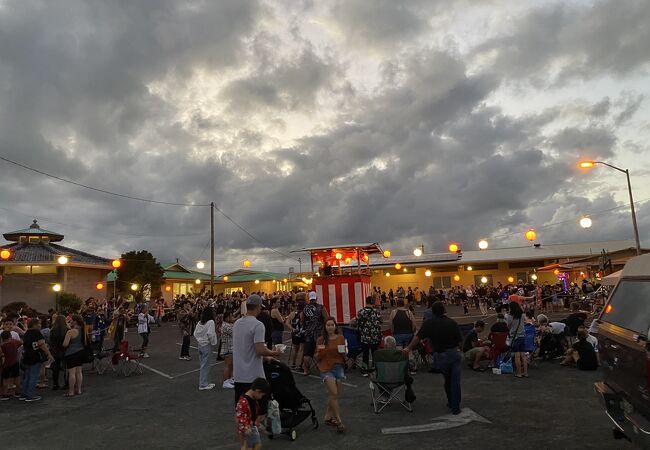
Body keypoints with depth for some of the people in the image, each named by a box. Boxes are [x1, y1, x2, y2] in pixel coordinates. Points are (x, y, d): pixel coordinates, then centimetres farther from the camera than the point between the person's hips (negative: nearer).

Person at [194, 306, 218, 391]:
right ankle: (203, 385, 7)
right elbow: (210, 334, -22)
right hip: (207, 345, -8)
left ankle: (204, 382, 25)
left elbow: (195, 333, 8)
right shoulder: (210, 322, -15)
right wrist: (213, 343, -9)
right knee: (205, 365, 0)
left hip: (200, 345, 8)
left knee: (202, 364, 15)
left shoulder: (200, 322, 7)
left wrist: (199, 341, 14)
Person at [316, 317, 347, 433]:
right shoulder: (321, 340, -1)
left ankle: (328, 416, 27)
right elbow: (318, 358, 3)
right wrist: (320, 352, -17)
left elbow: (344, 355, 14)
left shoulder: (341, 338, 4)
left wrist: (343, 352, -8)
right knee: (334, 393, -14)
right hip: (326, 368, -3)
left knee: (334, 395, 7)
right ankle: (338, 421, -7)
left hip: (338, 367, 3)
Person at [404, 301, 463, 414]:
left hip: (440, 356, 1)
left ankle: (451, 402, 36)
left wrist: (409, 348, 7)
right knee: (455, 381, 8)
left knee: (447, 380, 22)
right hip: (454, 353, -1)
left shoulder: (429, 324, -7)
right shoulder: (452, 323, -6)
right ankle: (455, 407, 14)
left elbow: (418, 337, -5)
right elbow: (460, 341, -3)